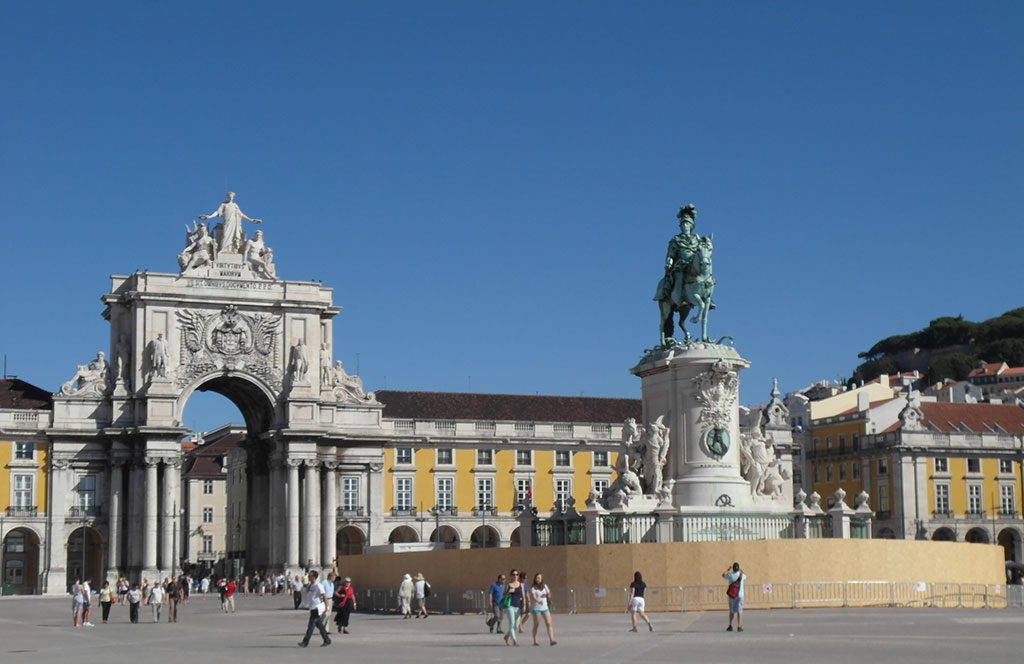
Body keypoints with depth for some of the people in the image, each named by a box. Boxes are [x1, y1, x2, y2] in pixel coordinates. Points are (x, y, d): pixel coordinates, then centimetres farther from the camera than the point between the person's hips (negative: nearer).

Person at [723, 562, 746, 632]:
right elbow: (745, 577, 22)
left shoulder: (730, 575, -5)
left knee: (731, 611, 14)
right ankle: (739, 626, -9)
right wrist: (741, 571, 39)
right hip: (739, 595, -1)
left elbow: (723, 575, 18)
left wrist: (727, 570, 33)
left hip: (731, 595, 1)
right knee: (739, 611, -1)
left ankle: (730, 626, 10)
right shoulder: (741, 575, -4)